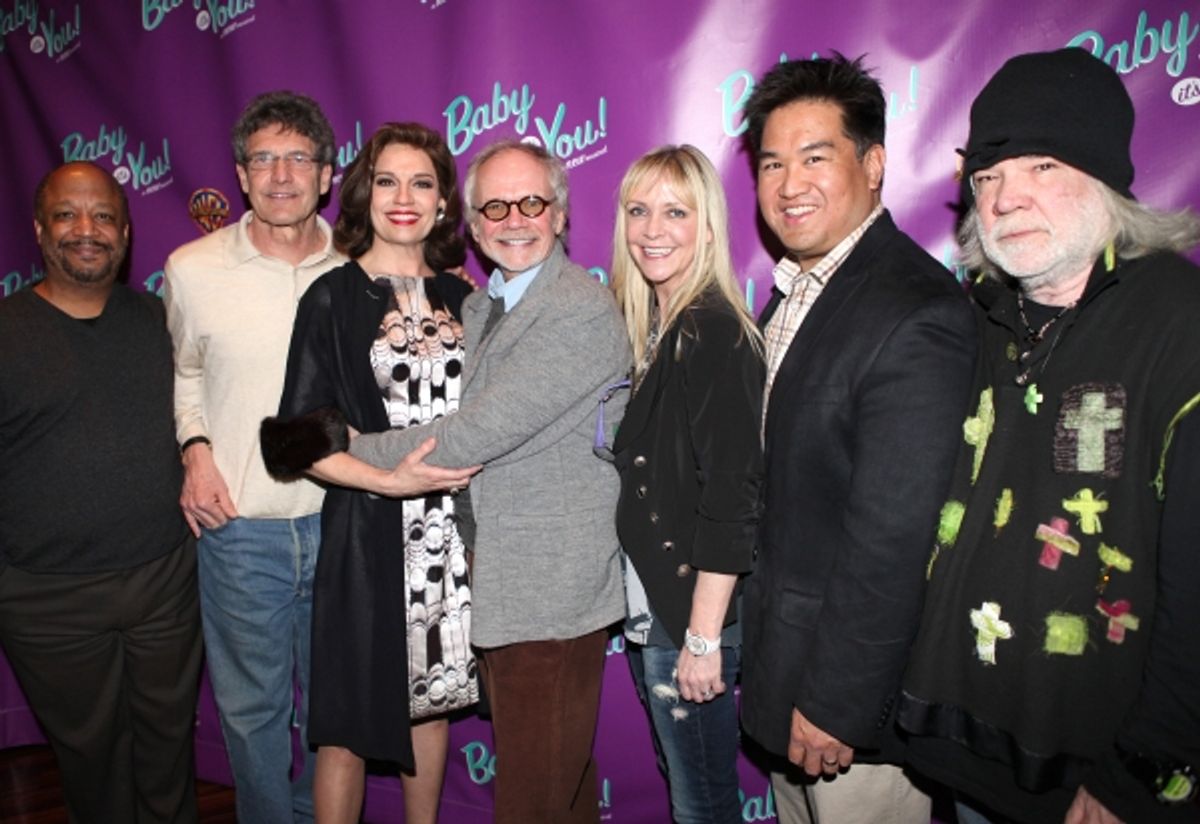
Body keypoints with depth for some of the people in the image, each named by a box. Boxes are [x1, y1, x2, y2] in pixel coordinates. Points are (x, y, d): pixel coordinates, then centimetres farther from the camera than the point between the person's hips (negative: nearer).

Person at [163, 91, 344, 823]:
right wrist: (195, 448, -3)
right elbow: (182, 370, 12)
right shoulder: (193, 269, -3)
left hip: (339, 521, 1)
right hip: (239, 526, 0)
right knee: (252, 706, 15)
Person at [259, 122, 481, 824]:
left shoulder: (461, 296, 8)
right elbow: (300, 435, -9)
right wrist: (389, 477, -20)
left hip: (452, 528, 4)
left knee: (431, 697, 18)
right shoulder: (333, 297, -4)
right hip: (367, 533, -4)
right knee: (349, 720, 6)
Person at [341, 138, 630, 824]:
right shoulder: (478, 307, 12)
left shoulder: (583, 311, -19)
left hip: (552, 589, -8)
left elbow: (477, 435, -23)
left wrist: (347, 448, -12)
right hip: (498, 584, 9)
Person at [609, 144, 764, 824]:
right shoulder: (650, 326, 8)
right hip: (649, 608, 8)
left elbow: (731, 500, -21)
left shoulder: (716, 333, -17)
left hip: (693, 614, -8)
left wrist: (703, 638, -19)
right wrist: (643, 611, 9)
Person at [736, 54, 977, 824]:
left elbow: (891, 540, -23)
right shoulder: (793, 291, 6)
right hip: (782, 662, 8)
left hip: (859, 700, -8)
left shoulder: (917, 316, -23)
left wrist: (835, 706, -17)